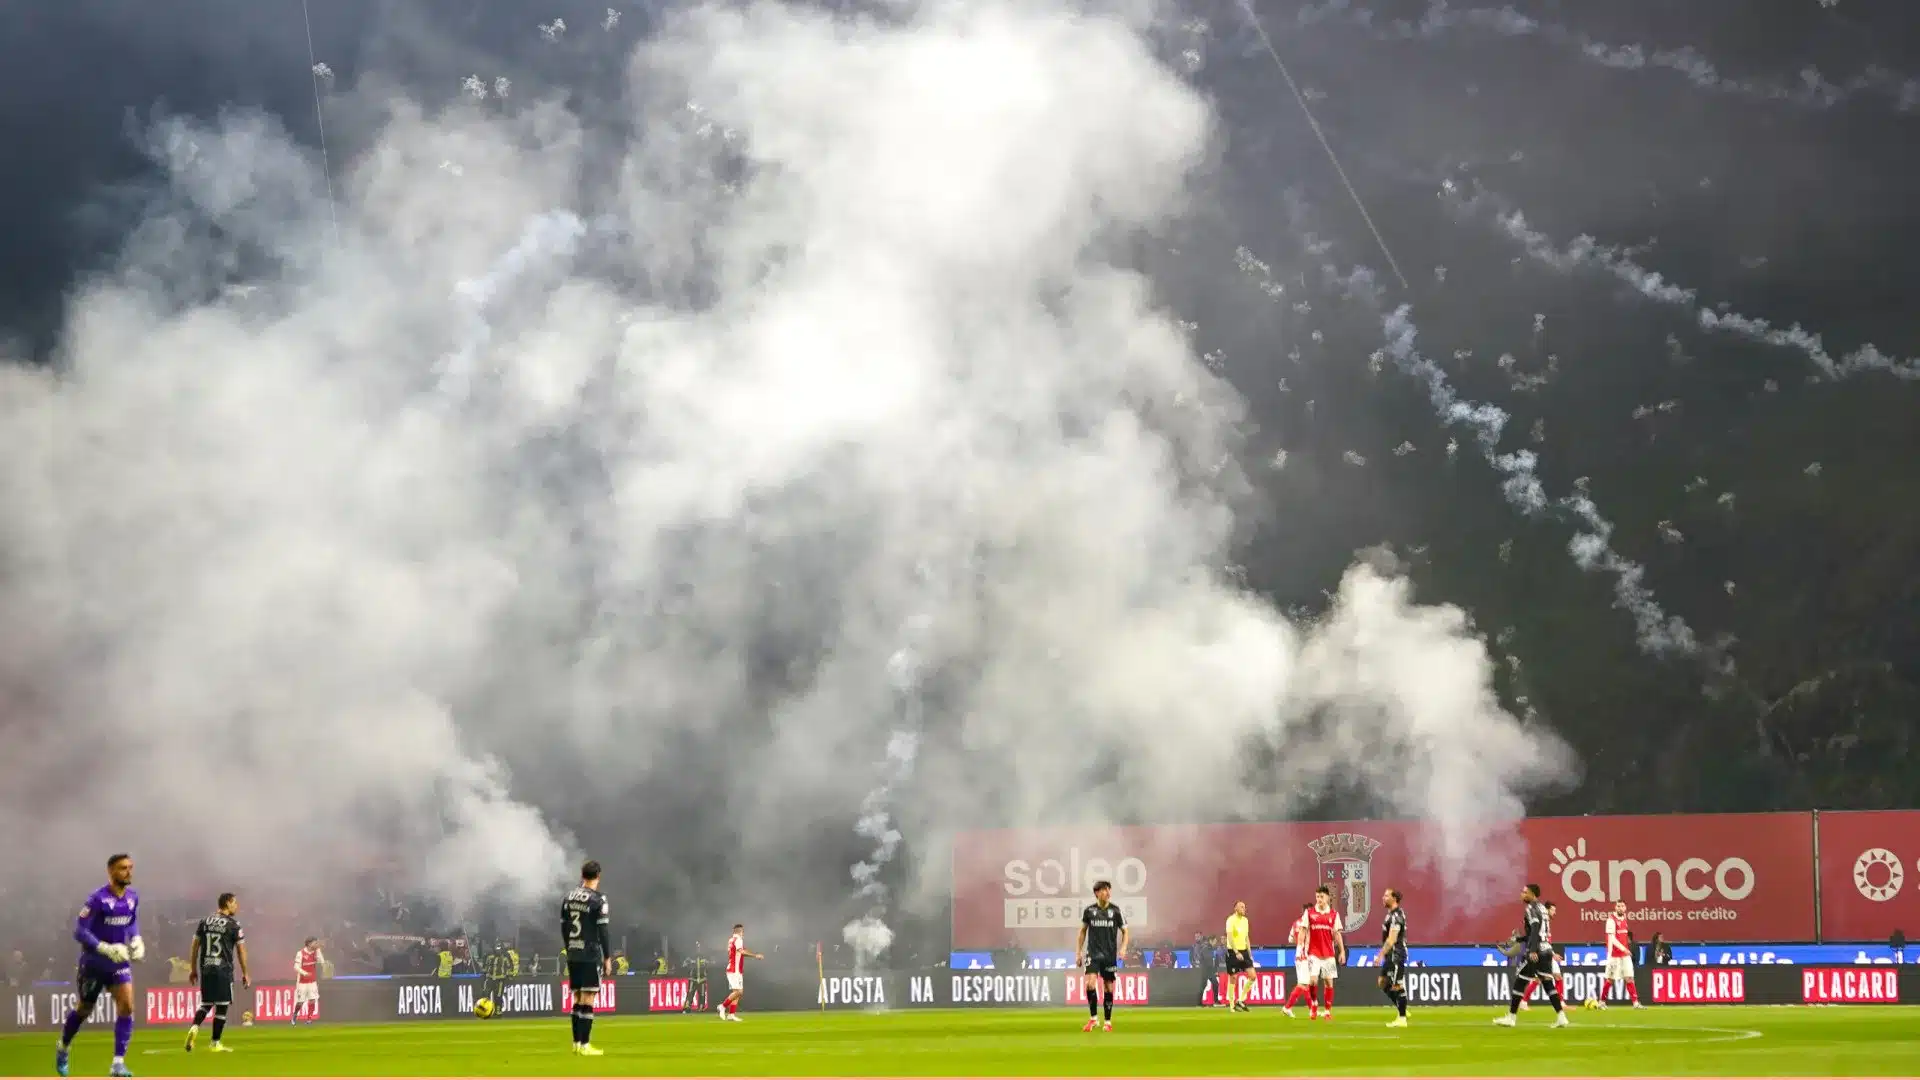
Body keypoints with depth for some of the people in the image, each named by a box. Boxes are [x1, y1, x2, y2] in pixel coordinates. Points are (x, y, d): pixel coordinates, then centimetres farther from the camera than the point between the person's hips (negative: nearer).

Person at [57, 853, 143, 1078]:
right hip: (93, 963, -4)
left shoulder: (133, 898, -1)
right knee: (84, 1009, 13)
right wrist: (107, 949, -28)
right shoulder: (97, 899, -21)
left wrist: (136, 940, -2)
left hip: (119, 962, 4)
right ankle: (63, 1047, 42)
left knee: (126, 1006, -15)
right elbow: (79, 932, -20)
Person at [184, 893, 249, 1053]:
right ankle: (215, 1044, 7)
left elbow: (195, 947, 10)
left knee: (206, 1003, 16)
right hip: (223, 970, -5)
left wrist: (194, 970, 18)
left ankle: (194, 1028, -11)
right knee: (222, 1006, 5)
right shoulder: (233, 925, -4)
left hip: (205, 969, 5)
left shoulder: (204, 922, 9)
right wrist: (245, 973, 7)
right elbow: (241, 950, -2)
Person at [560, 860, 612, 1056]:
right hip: (591, 956, -6)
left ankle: (577, 1043, 16)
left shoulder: (568, 898, 9)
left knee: (578, 1000, 13)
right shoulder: (597, 900, -10)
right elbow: (603, 931, -11)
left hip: (573, 956, 6)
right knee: (588, 1001, -5)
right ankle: (584, 1045, -6)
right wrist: (608, 957, -5)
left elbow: (564, 927, 14)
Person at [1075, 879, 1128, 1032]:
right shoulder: (1089, 910, -1)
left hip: (1110, 955, 0)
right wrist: (1078, 952, 9)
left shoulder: (1115, 910, -3)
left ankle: (1108, 1022, 17)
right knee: (1090, 984, -17)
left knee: (1108, 988, 5)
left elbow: (1125, 931, 5)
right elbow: (1083, 931, 11)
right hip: (1092, 954, 0)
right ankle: (1093, 1017, -2)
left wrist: (1123, 948, -12)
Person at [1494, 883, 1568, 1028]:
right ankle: (1561, 1017, -2)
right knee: (1549, 983, 6)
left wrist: (1532, 951, -31)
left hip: (1535, 952, -8)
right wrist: (1518, 939, 31)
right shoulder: (1542, 908, 18)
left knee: (1519, 982, 0)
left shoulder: (1531, 909, -9)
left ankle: (1511, 1017, 4)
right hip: (1547, 950, 8)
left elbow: (1535, 929, -22)